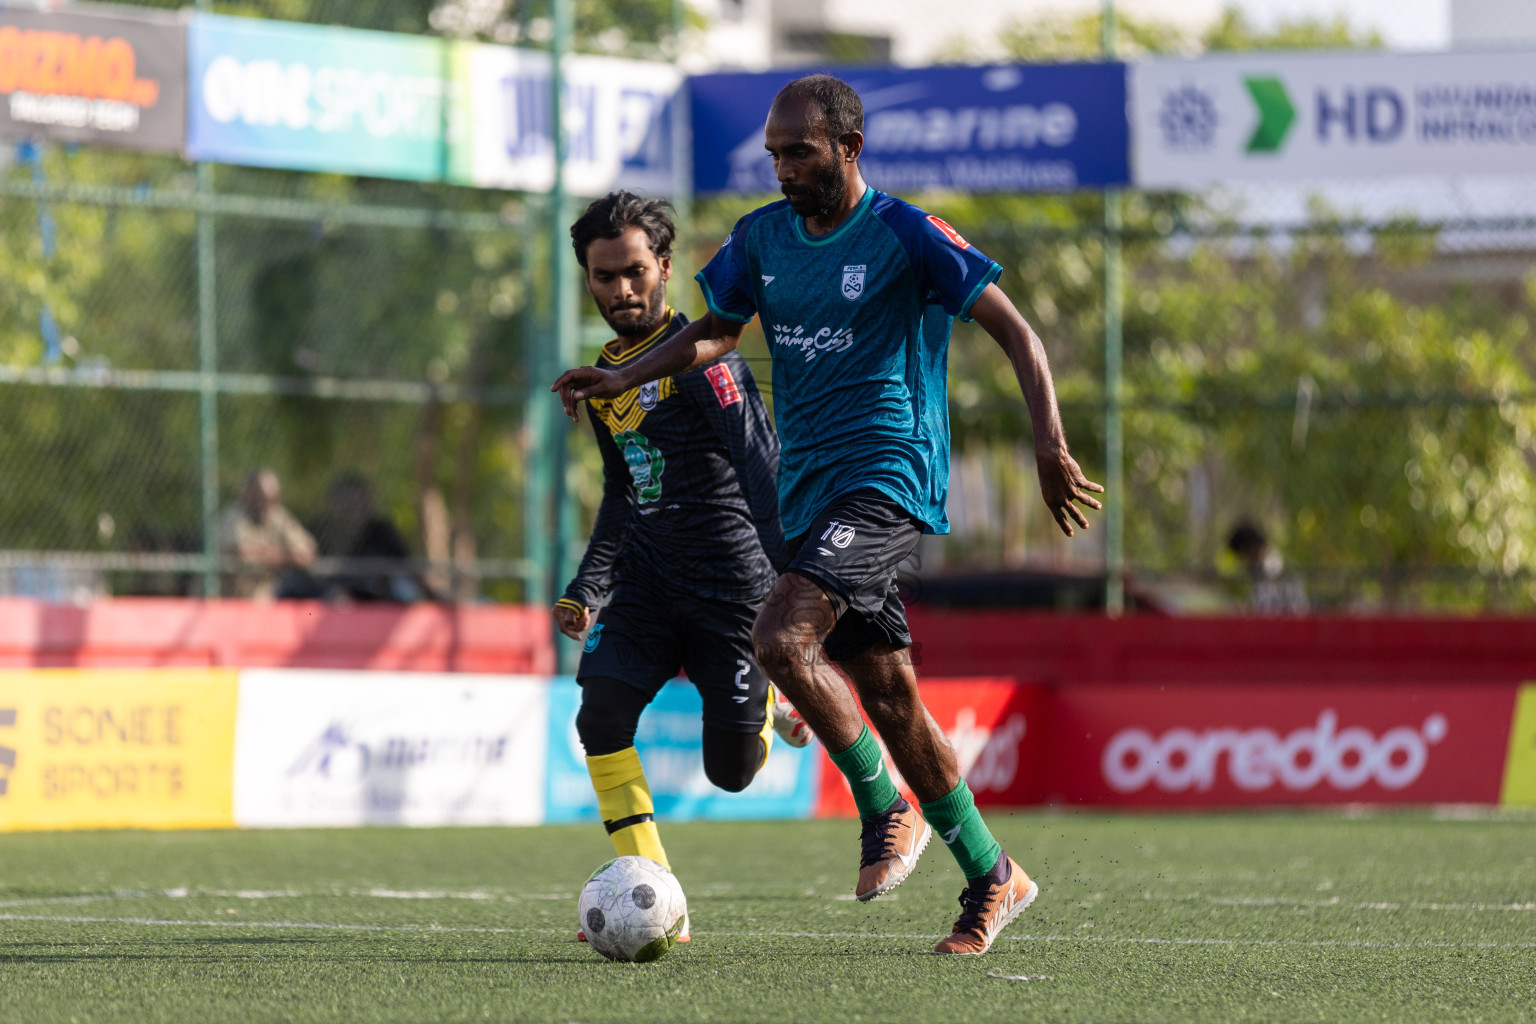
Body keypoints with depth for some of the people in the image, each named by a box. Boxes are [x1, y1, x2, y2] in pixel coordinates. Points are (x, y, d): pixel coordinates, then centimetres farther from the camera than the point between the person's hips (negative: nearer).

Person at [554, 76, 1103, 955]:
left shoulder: (906, 236, -8)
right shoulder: (763, 238, 10)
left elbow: (1015, 332, -7)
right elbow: (716, 330, 25)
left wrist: (1052, 447, -18)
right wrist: (627, 377, 8)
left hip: (889, 477, -7)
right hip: (808, 489, 7)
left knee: (782, 636, -25)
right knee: (888, 693, 8)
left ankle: (887, 810, -8)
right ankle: (991, 878, 18)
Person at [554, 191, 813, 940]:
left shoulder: (699, 358, -11)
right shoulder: (603, 378, 13)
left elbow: (762, 466, -19)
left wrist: (791, 576, -28)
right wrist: (586, 589, 15)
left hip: (730, 582, -6)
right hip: (647, 579, 6)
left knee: (730, 772, -2)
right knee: (601, 718, -17)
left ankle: (771, 711, 36)